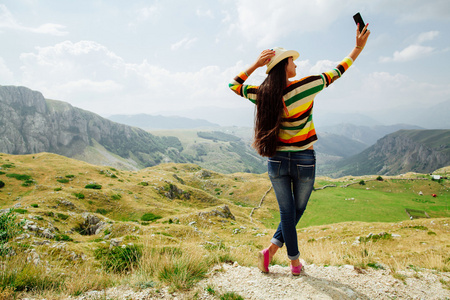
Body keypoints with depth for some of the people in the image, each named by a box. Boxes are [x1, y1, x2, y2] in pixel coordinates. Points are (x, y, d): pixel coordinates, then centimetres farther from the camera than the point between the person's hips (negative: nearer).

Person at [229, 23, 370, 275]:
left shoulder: (263, 94, -6)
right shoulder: (306, 86, -13)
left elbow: (234, 85, 10)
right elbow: (336, 72, 1)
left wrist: (255, 65, 2)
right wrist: (358, 49, 13)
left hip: (276, 161, 3)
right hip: (303, 161, -3)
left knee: (287, 211, 15)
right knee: (298, 209, 18)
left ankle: (295, 261, 21)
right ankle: (271, 250, 17)